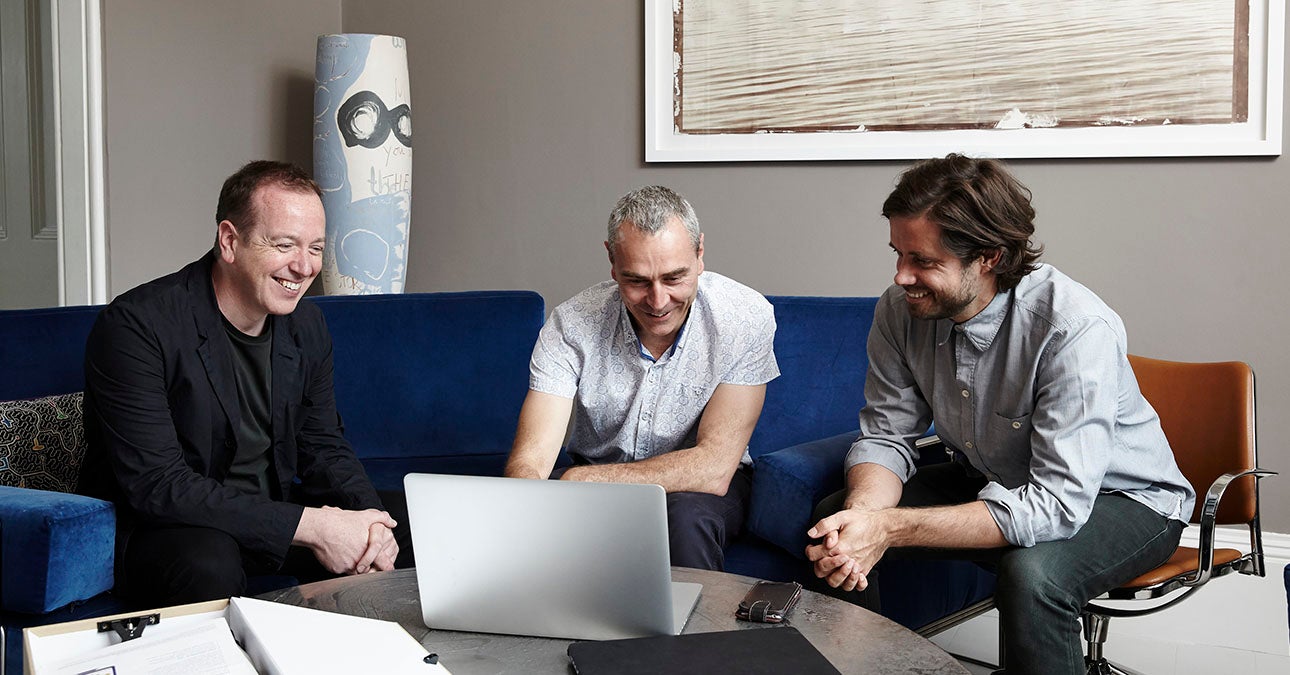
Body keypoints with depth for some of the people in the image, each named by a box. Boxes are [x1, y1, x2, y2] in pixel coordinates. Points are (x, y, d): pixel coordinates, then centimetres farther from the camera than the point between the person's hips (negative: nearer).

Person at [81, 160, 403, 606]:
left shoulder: (307, 328, 3)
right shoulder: (136, 326, -20)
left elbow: (323, 447, 9)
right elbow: (156, 484, -26)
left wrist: (367, 519, -15)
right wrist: (307, 525, -30)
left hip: (273, 514, 7)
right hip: (159, 529, -6)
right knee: (209, 564, -38)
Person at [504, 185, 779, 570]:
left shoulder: (745, 316, -21)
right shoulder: (572, 324, -18)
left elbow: (714, 467, -26)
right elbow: (530, 459, -24)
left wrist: (585, 479, -31)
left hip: (695, 485, -1)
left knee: (686, 516, -35)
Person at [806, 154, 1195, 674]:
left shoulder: (1078, 328, -33)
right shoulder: (900, 309, -14)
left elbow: (1057, 505, -37)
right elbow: (885, 435, -6)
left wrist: (891, 529, -40)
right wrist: (862, 514, -31)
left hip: (1115, 494, -6)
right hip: (993, 480, 6)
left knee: (1031, 575, -36)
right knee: (833, 520, -8)